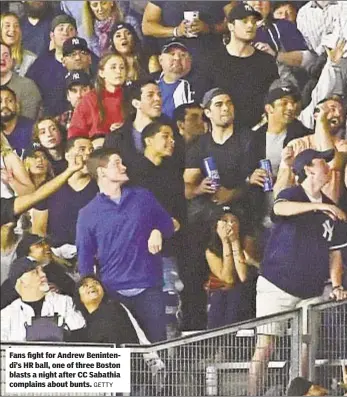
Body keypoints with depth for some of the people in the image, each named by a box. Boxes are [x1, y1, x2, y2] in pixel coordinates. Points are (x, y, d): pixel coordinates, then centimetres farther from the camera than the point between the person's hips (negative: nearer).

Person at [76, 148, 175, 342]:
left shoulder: (143, 197, 7)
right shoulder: (88, 214, 2)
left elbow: (167, 223, 18)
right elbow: (85, 260, 4)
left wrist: (158, 232, -5)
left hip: (149, 289, 1)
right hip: (112, 292, -1)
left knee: (157, 344, 0)